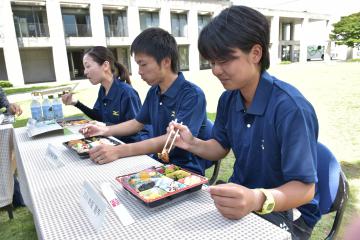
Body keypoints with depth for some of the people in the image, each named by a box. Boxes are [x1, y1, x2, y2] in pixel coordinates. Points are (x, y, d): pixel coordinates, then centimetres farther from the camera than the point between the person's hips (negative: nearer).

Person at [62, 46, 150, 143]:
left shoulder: (126, 92, -22)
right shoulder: (103, 89, 5)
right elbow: (99, 116, 13)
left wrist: (106, 126, -25)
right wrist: (76, 103, 3)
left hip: (133, 142, -7)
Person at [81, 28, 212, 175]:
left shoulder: (192, 95, -19)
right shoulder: (153, 92, 4)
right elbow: (138, 123, 19)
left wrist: (120, 151, -35)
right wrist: (105, 130, 5)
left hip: (186, 169, -6)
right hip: (158, 162, 7)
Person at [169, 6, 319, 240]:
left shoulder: (290, 108, -26)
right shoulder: (228, 99, -4)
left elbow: (305, 188, -24)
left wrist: (257, 200, -43)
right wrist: (193, 144, -12)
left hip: (286, 212, -5)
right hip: (241, 196, 6)